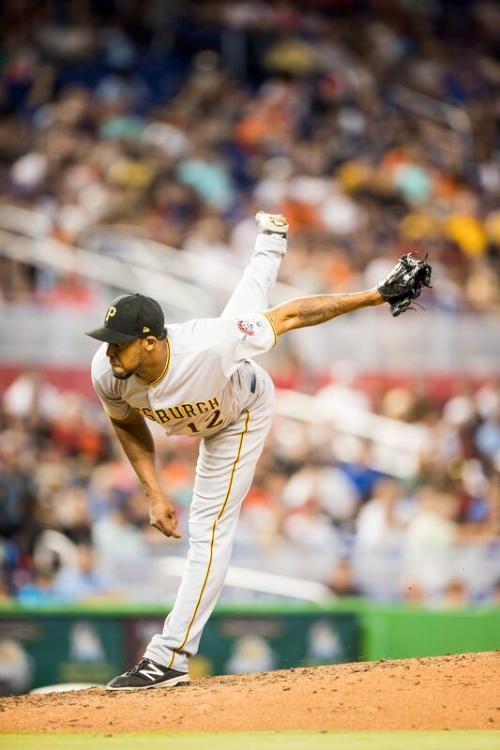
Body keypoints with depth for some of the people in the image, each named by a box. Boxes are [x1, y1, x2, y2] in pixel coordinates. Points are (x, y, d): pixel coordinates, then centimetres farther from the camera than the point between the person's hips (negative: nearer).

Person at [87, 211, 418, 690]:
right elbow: (128, 425, -13)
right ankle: (270, 243, 68)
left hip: (242, 414, -5)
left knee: (209, 529, -10)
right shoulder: (107, 373, -37)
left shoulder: (207, 345, -51)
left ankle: (169, 659, -8)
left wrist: (376, 296, -37)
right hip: (202, 411, 5)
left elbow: (289, 316, -39)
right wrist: (154, 494, -21)